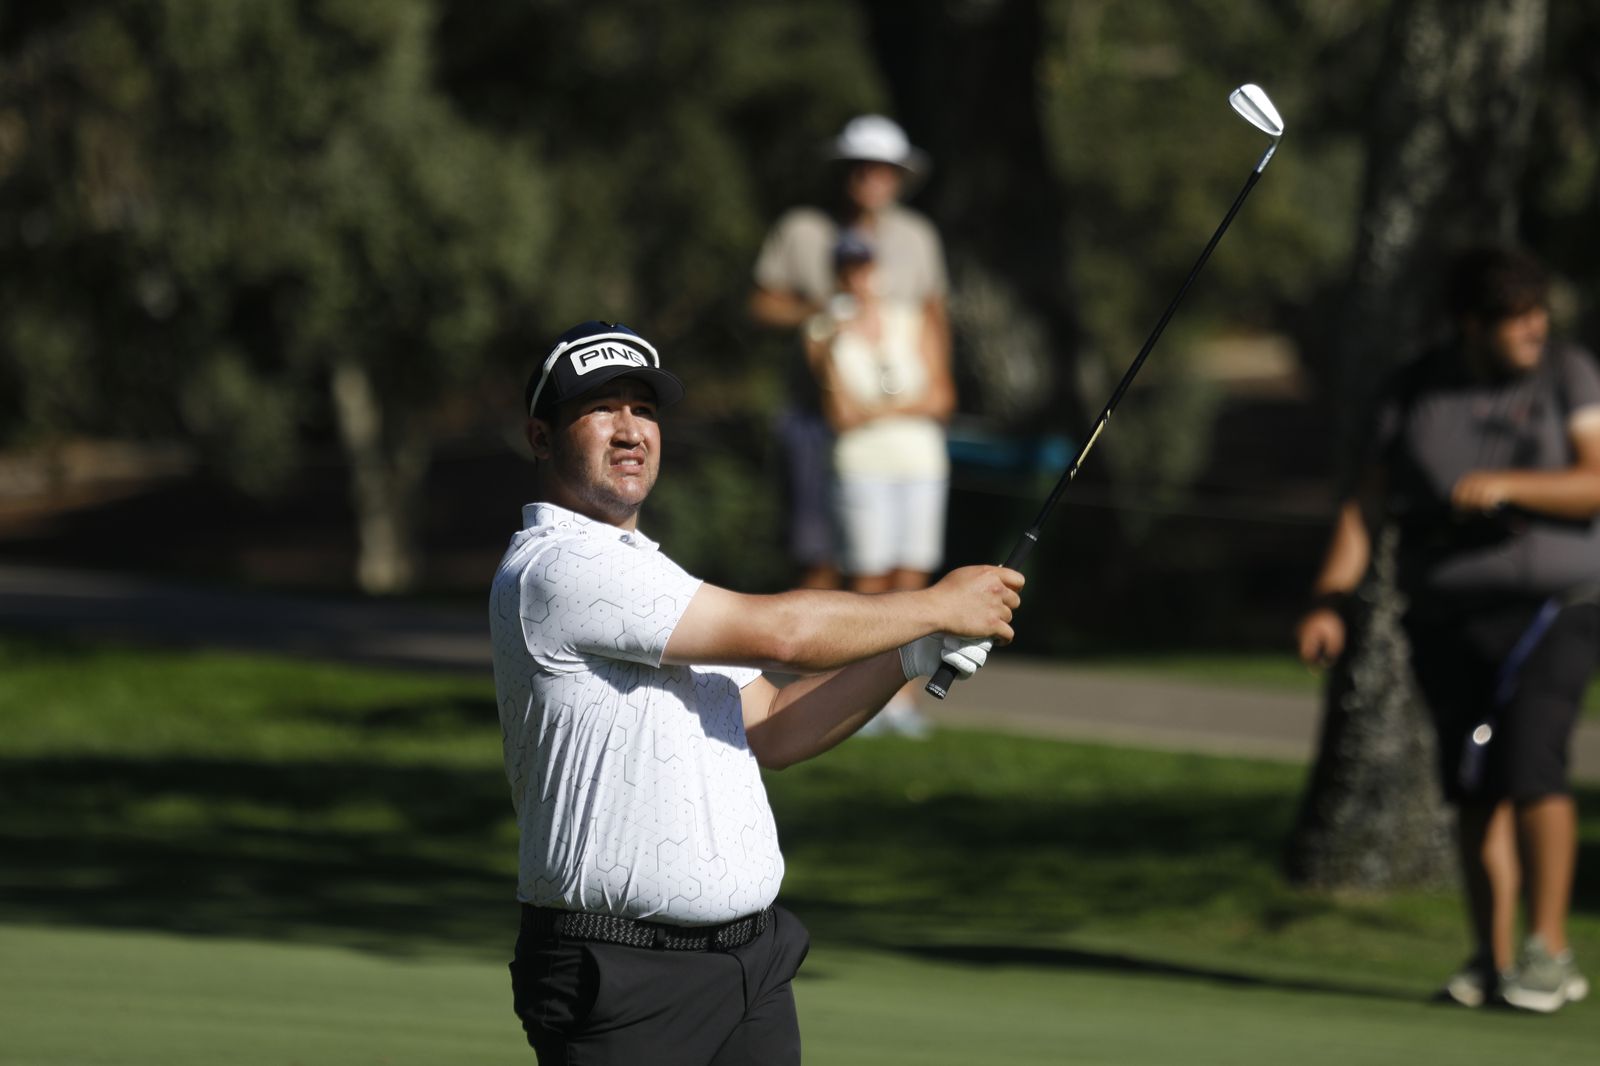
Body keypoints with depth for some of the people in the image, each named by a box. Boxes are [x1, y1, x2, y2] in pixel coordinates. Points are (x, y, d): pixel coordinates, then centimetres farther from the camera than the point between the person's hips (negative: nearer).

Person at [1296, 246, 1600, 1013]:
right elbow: (1366, 506, 4)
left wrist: (1506, 485, -20)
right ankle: (1493, 960, 11)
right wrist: (1330, 599, -7)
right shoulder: (1415, 395, 5)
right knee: (1474, 790, 2)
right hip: (1446, 618, 3)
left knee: (1529, 763, -19)